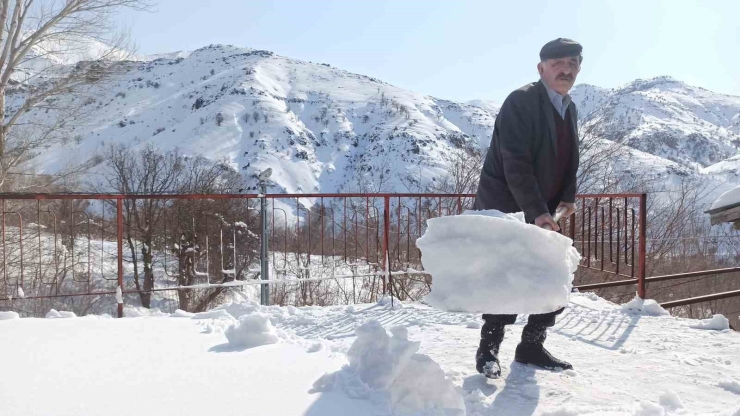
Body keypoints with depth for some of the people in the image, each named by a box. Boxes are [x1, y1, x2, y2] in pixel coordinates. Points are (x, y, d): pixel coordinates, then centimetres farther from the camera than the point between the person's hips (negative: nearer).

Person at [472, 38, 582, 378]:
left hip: (542, 213, 8)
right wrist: (536, 211, -27)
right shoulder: (520, 102, -15)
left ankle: (531, 346, 22)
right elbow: (516, 165, -23)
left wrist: (568, 197, 4)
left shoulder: (570, 109, 12)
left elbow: (568, 160, 19)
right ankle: (488, 350, 8)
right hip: (505, 208, -8)